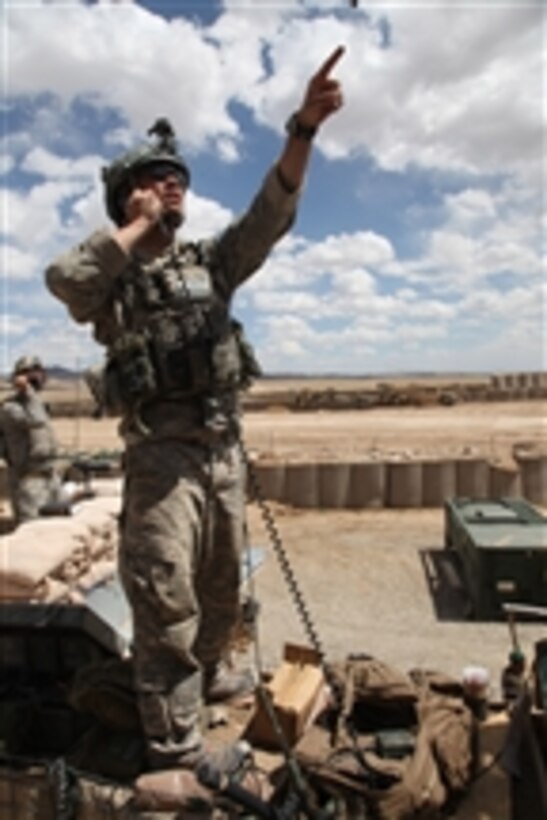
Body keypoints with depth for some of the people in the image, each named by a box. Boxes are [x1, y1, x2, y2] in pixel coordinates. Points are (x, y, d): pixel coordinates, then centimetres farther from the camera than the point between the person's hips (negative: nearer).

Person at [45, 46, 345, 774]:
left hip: (225, 447, 5)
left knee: (222, 586, 20)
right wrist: (137, 225, -9)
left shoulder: (211, 261, 11)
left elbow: (271, 211, -3)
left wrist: (304, 126, -18)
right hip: (161, 452, -5)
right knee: (165, 600, -3)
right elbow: (62, 279, -22)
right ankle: (176, 747, 11)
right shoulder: (111, 276, 2)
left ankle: (208, 673, 44)